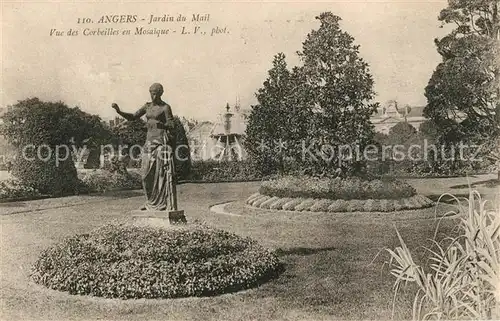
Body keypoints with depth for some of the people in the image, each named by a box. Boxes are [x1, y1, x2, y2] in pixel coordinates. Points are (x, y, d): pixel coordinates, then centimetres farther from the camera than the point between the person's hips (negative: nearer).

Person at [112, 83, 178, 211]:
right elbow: (132, 117, 14)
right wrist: (119, 111, 0)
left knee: (163, 173, -9)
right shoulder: (147, 106, 15)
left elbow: (171, 126, -8)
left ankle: (167, 204, -5)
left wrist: (160, 124, -26)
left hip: (162, 141, -6)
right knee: (148, 174, 3)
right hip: (149, 141, 7)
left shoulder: (166, 107, -3)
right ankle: (153, 203, 14)